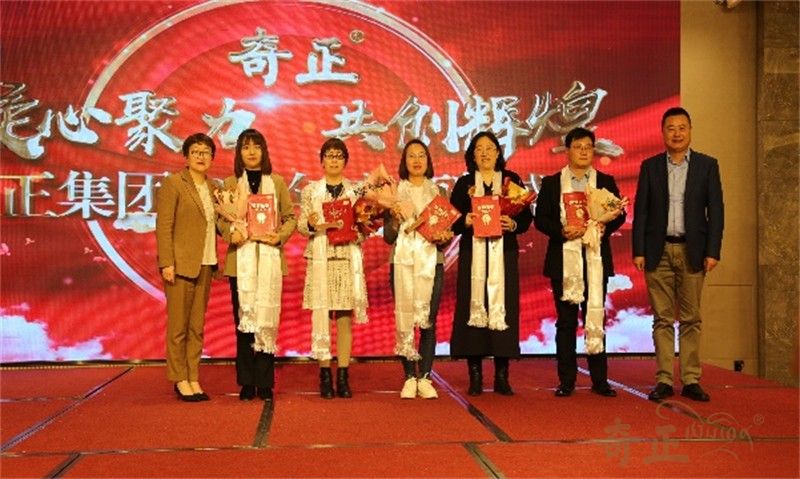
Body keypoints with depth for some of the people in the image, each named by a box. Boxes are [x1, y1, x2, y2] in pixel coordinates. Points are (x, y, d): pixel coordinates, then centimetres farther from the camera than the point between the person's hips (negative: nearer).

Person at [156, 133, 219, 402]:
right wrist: (166, 263, -15)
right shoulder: (173, 184, -4)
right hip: (181, 264, -6)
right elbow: (164, 226, -9)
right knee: (178, 326, 1)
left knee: (197, 326, 9)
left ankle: (193, 378, 15)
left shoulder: (211, 187, 15)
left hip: (205, 265, 6)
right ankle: (180, 380, 9)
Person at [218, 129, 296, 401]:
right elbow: (220, 218, 7)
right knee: (243, 321, 1)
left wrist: (281, 236, -10)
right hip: (240, 259, 0)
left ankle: (265, 383, 4)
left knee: (267, 319, -1)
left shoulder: (277, 182, 10)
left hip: (270, 259, 0)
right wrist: (230, 233, -12)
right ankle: (246, 383, 7)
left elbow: (291, 217, 7)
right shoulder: (230, 183, 10)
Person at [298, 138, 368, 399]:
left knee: (345, 318, 0)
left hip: (349, 259, 1)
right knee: (322, 316, -2)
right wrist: (311, 224, -16)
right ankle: (325, 375, 4)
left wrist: (358, 228, -12)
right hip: (320, 259, -1)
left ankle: (343, 375, 5)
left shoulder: (356, 191, 10)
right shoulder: (310, 190, 8)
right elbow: (301, 226, 5)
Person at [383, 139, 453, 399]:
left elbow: (448, 230, 11)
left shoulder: (439, 192, 12)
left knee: (429, 321, -3)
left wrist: (444, 237, -10)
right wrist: (395, 218, -12)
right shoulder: (394, 192, 8)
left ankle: (425, 377, 4)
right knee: (404, 319, -4)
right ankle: (409, 378, 5)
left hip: (431, 262, 1)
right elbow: (388, 237, 5)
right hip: (402, 261, -1)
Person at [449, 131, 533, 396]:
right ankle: (475, 376, 1)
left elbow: (527, 217, 5)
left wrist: (513, 224, -14)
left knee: (503, 308, -3)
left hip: (504, 253, 0)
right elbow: (452, 220, 5)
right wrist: (465, 221, -15)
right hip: (473, 254, 0)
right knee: (473, 307, -4)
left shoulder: (512, 180, 10)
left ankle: (502, 376, 4)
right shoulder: (463, 183, 12)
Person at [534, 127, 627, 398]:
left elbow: (620, 214, 7)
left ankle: (600, 380, 8)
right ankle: (566, 380, 9)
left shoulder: (606, 181, 10)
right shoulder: (551, 183, 7)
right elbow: (540, 219, 1)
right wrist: (562, 231, -15)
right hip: (564, 260, 0)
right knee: (566, 320, 4)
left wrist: (605, 226, -13)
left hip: (596, 259, 1)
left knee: (596, 318, 2)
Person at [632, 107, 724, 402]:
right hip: (658, 251, 1)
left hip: (692, 251, 0)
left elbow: (715, 210, 2)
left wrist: (713, 251, -6)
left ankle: (691, 380, 9)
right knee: (662, 319, 3)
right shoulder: (650, 166, 8)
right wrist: (638, 250, -2)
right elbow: (640, 210, 5)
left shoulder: (707, 165, 6)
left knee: (690, 319, 3)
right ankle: (664, 380, 7)